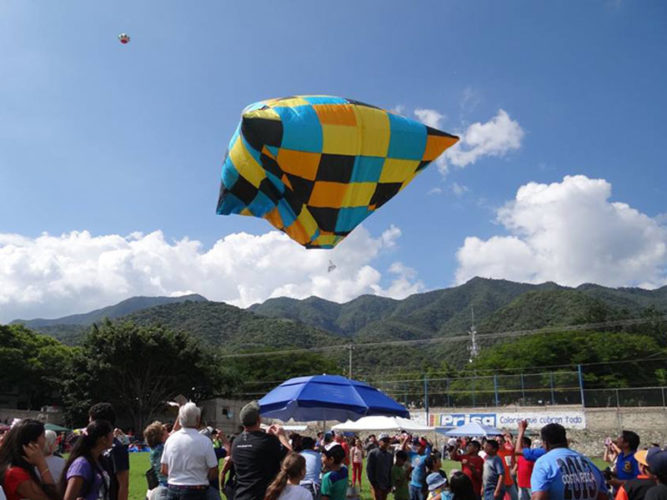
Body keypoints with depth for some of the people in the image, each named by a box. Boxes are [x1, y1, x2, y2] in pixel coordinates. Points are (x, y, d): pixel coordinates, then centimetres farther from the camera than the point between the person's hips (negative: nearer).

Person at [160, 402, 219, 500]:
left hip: (172, 489, 5)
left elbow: (163, 470, 7)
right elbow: (213, 473, -10)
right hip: (195, 492, -5)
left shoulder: (170, 439, 0)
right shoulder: (204, 441, -14)